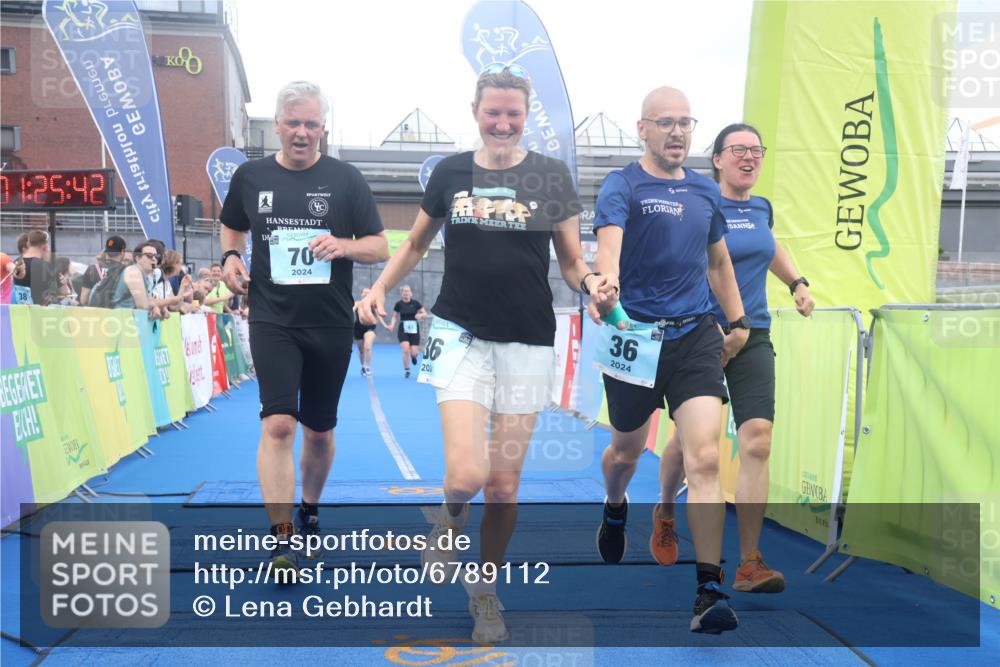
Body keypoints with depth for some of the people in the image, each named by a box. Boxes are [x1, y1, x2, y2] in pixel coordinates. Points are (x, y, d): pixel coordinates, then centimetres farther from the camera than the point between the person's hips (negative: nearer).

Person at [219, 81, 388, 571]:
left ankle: (310, 510, 38)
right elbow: (232, 227, 22)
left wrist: (343, 245, -21)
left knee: (319, 430, 14)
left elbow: (380, 249, -1)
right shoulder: (250, 176, 4)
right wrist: (230, 257, 0)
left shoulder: (346, 179, -1)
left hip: (330, 325, 1)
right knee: (278, 424, -16)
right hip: (272, 321, -1)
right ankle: (282, 540, -12)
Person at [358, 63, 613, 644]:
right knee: (467, 475, -16)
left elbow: (573, 262, 4)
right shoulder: (450, 173, 4)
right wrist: (379, 289, 4)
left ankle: (487, 589, 31)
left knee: (504, 484, 6)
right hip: (462, 334, 0)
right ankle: (451, 518, 22)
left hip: (527, 343, 0)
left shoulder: (551, 176, 1)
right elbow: (415, 245, 18)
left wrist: (591, 282, -17)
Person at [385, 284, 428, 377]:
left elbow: (425, 313, 2)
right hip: (403, 331, -1)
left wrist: (420, 315, -20)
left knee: (414, 353, -4)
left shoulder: (415, 303, -4)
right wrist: (392, 325, -9)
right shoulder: (399, 304, -2)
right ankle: (406, 370, 1)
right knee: (406, 350, -19)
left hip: (414, 330, 1)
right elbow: (394, 316, 8)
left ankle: (413, 355, 37)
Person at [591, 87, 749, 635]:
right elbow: (608, 245, -24)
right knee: (627, 450, 16)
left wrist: (737, 320, 23)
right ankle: (615, 510, 52)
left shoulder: (706, 192, 12)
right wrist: (606, 288, -44)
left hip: (696, 337, 3)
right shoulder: (622, 186, -5)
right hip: (635, 335, -2)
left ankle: (709, 592, -8)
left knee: (705, 457, -11)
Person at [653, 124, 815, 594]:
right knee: (689, 439, 9)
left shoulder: (762, 208, 11)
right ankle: (665, 514, 41)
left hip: (752, 338, 4)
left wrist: (797, 283, 21)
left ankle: (749, 564, -6)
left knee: (756, 441, -11)